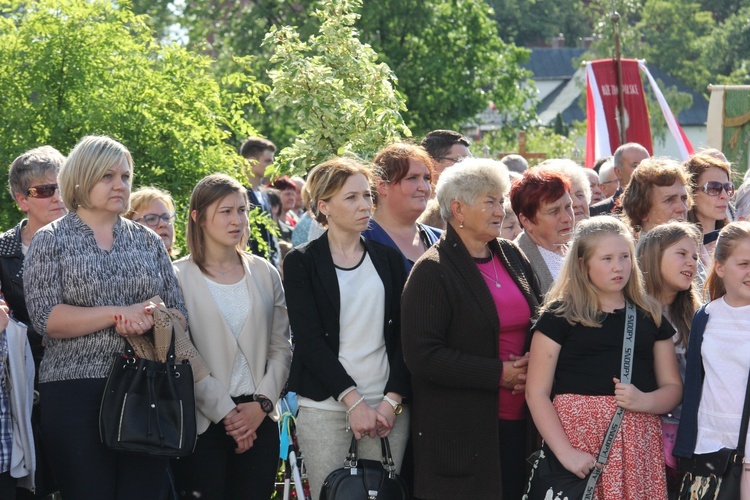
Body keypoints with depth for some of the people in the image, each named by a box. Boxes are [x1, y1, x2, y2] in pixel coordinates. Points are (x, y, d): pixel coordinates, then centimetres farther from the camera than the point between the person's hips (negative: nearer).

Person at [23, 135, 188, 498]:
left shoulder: (147, 241, 15)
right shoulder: (51, 240, 4)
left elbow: (179, 315, 12)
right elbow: (45, 318, -8)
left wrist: (150, 320, -11)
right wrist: (120, 314, -14)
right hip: (76, 395, -3)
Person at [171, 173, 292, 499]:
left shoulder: (264, 273, 10)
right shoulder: (179, 277, -3)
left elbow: (281, 347, 10)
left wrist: (262, 404, -4)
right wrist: (225, 413, -10)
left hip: (258, 421, 3)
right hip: (203, 423, -3)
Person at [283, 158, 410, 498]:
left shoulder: (389, 259, 11)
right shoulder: (301, 263, 1)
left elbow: (402, 336, 7)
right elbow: (309, 340, -7)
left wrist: (393, 400, -6)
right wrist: (353, 400, -14)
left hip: (387, 407, 3)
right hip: (326, 407, -2)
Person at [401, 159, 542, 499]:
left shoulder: (512, 256, 11)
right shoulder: (432, 272, -8)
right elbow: (422, 356, -15)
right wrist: (499, 373, -16)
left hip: (518, 420, 6)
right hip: (461, 431, -6)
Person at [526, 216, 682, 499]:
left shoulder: (649, 316, 13)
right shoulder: (560, 316, 1)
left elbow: (672, 387, 13)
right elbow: (537, 393, -3)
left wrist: (645, 401, -9)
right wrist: (565, 452, -13)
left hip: (638, 443, 3)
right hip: (579, 437, -3)